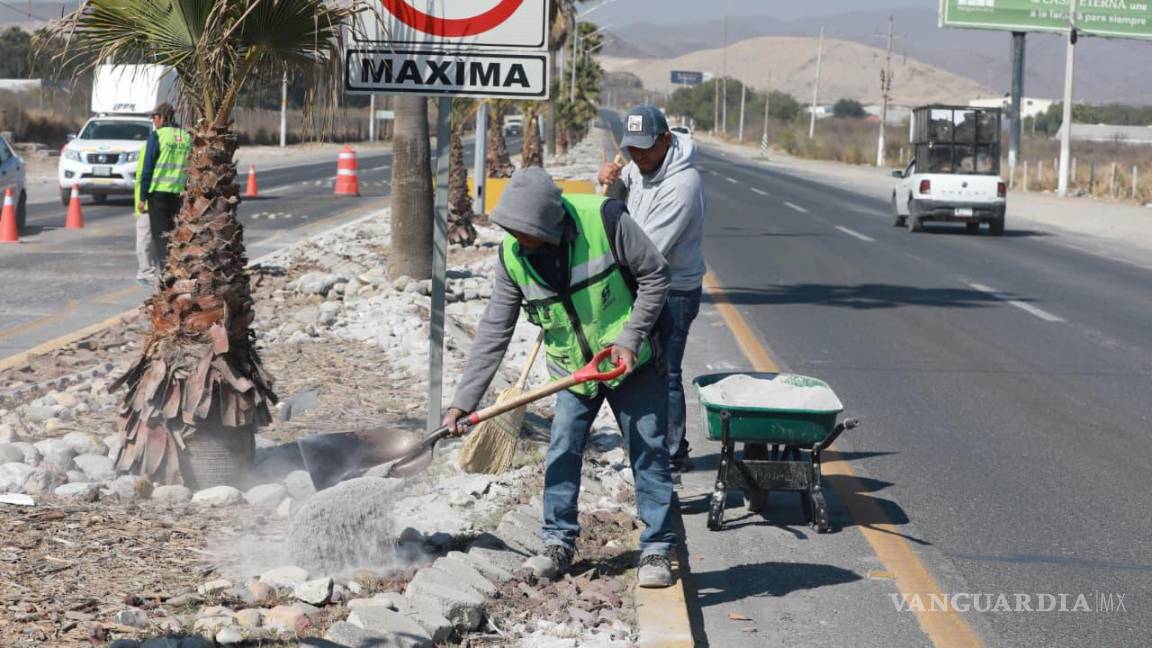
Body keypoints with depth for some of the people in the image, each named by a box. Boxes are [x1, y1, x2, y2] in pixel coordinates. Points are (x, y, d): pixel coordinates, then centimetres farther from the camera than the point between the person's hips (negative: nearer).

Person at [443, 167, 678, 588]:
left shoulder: (602, 218, -25)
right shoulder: (512, 254, -12)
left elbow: (654, 276, -13)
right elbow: (494, 332, -8)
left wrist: (630, 339, -19)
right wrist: (463, 401, -12)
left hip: (631, 362, -3)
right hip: (572, 369, 3)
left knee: (649, 452, 1)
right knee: (562, 452, 2)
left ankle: (657, 548, 10)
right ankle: (558, 543, 17)